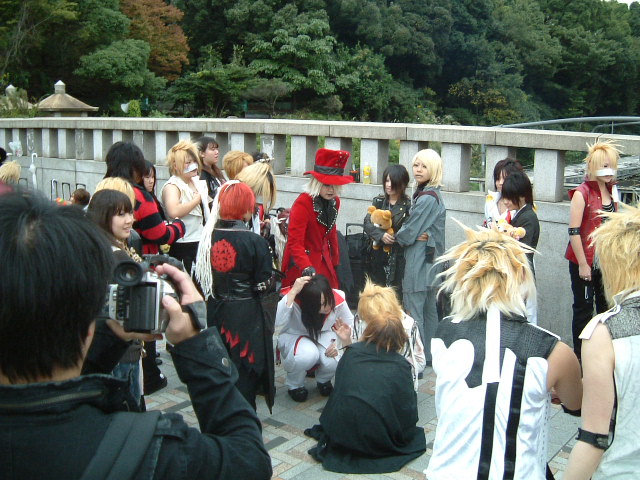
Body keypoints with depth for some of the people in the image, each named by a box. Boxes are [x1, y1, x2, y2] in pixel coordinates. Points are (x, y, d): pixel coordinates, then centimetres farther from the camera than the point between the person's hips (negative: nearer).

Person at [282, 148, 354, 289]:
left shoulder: (334, 201, 6)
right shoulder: (302, 203, -18)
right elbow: (295, 243, -23)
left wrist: (335, 263, 18)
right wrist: (307, 268, -37)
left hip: (325, 264, 7)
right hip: (301, 268, -7)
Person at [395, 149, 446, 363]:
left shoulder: (427, 198, -19)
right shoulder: (435, 195, 12)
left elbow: (407, 234, -18)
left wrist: (397, 235, 2)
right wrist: (418, 236, -8)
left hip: (419, 263, -10)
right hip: (431, 262, 10)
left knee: (413, 312, -4)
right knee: (429, 310, 16)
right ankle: (429, 357, 27)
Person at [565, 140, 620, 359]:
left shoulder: (612, 191, 8)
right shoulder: (582, 193, -12)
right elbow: (573, 232, -15)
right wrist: (582, 264, -16)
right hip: (584, 262, -6)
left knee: (607, 308, 10)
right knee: (584, 309, 2)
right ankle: (580, 356, 12)